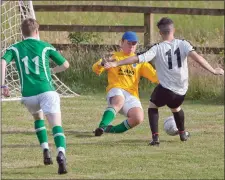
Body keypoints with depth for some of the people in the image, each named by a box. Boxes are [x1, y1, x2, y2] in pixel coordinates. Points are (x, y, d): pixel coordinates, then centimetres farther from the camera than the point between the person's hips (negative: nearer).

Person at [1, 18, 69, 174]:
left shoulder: (15, 48, 13)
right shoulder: (45, 47, 12)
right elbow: (65, 65, 19)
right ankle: (61, 154, -38)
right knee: (57, 125, -10)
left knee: (38, 117, 32)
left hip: (28, 95, 2)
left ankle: (46, 151, 19)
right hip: (47, 91, -2)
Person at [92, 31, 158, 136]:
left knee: (138, 118, -27)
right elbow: (96, 69, 1)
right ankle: (102, 127, -49)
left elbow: (155, 76, 13)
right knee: (119, 101, -40)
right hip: (116, 91, -3)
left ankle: (112, 129, -8)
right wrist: (102, 63, -22)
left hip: (132, 95, 3)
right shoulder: (114, 57, 13)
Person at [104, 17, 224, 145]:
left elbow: (138, 58, -12)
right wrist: (213, 70, -14)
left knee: (153, 106, 22)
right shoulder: (182, 44, -1)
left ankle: (155, 136, 3)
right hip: (181, 91, 3)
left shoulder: (158, 48, -6)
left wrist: (115, 64, -9)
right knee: (176, 108, 34)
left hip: (165, 89, -3)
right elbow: (196, 56, -16)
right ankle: (183, 133, 52)